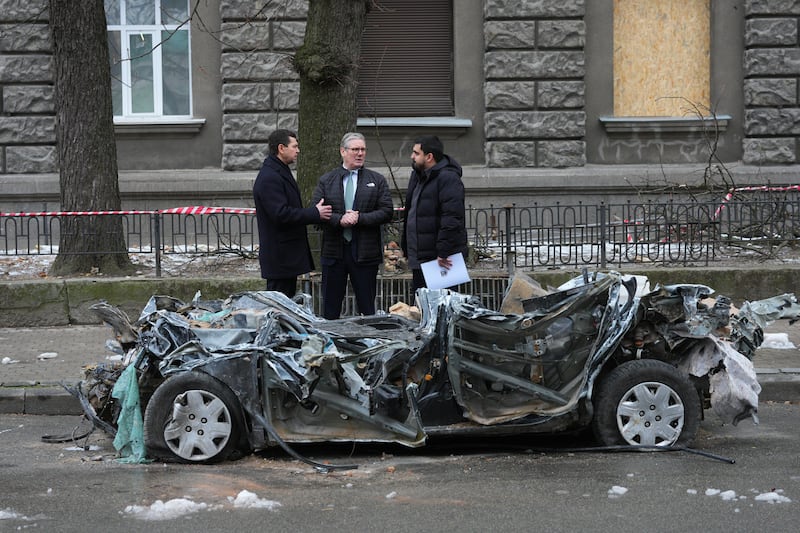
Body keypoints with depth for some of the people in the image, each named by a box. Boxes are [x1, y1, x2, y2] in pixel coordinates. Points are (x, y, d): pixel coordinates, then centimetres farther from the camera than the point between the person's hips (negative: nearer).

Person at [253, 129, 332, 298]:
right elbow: (281, 214, -24)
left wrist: (315, 211, 13)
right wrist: (315, 213, -17)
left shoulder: (281, 173, 18)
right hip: (279, 257, -11)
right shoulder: (269, 178, -17)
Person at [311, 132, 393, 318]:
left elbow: (386, 212, -2)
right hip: (334, 251, 1)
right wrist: (339, 219, -17)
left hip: (365, 252, 0)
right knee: (330, 307, 5)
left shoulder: (377, 180, 7)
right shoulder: (326, 181, 7)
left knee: (367, 306, 4)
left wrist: (360, 218, -14)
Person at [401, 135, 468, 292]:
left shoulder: (448, 178, -14)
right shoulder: (417, 176, 16)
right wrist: (406, 248, 20)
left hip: (441, 261, -10)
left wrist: (443, 252, -24)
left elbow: (452, 220, -22)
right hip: (419, 259, 10)